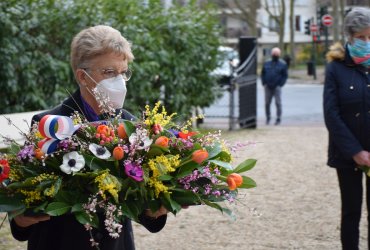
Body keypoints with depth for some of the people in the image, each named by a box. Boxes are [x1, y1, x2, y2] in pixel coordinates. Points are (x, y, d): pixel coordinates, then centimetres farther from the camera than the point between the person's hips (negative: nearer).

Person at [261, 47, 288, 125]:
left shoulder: (282, 64, 2)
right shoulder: (267, 63, 11)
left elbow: (285, 76, 1)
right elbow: (263, 74, 15)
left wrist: (280, 85, -8)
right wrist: (264, 83, 3)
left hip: (277, 87, -3)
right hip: (268, 87, 3)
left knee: (278, 103, -7)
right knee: (267, 103, 3)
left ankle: (278, 119, -2)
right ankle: (268, 118, 16)